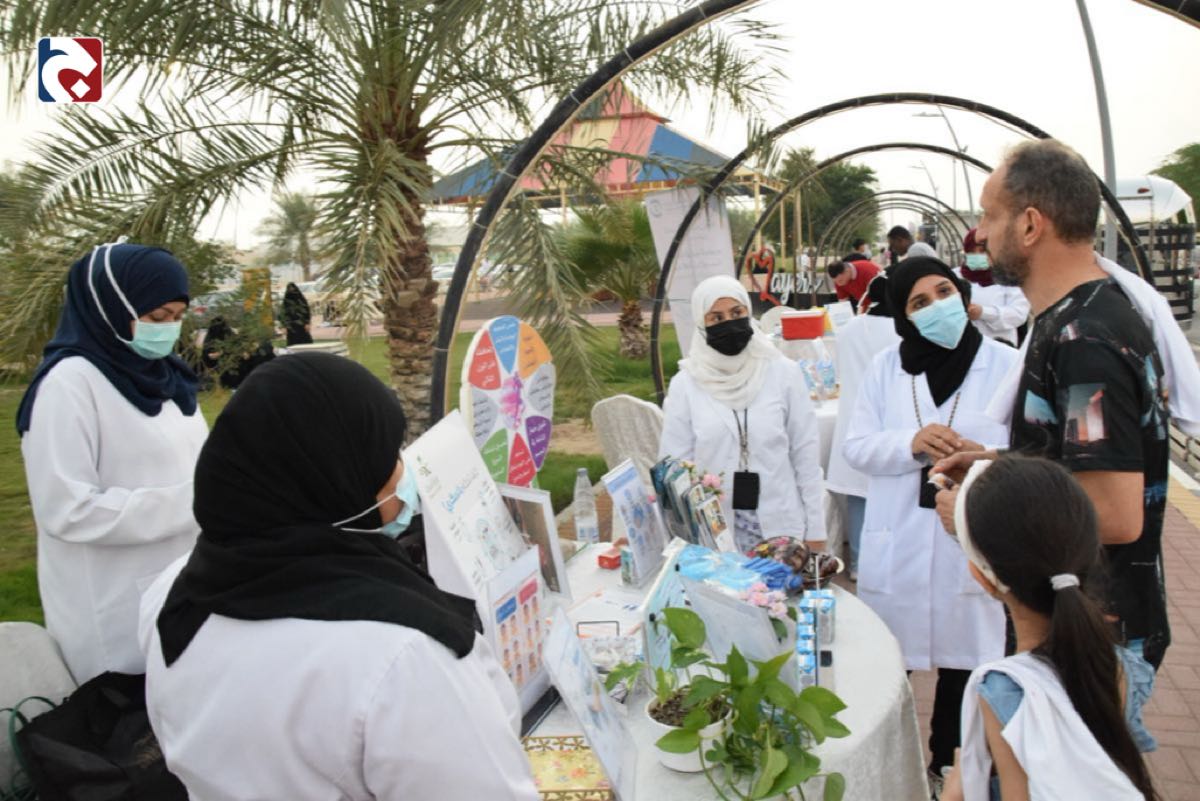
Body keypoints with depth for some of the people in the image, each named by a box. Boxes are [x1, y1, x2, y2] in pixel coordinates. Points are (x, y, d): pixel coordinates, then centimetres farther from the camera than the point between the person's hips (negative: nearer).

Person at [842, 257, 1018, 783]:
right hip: (897, 546, 1)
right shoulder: (885, 367, 3)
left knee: (963, 665, 14)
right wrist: (911, 444, -18)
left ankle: (950, 766, 38)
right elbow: (855, 447, 0)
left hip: (973, 545, -1)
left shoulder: (1007, 365, -3)